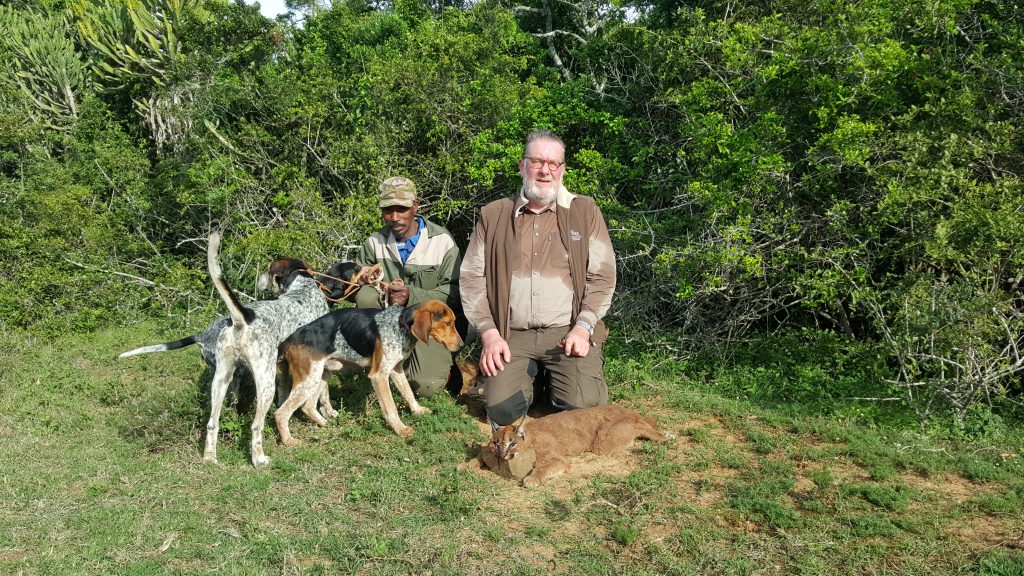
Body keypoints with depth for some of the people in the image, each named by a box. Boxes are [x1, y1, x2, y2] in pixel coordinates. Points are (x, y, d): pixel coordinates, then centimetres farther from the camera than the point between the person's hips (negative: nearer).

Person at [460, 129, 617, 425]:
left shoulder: (586, 211, 5)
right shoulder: (492, 215, 8)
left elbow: (602, 276, 2)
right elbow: (472, 277, 6)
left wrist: (583, 328, -11)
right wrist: (489, 333, -5)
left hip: (567, 331, 0)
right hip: (511, 334, 1)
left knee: (584, 408, -17)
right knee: (502, 410, -16)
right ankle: (527, 373, 18)